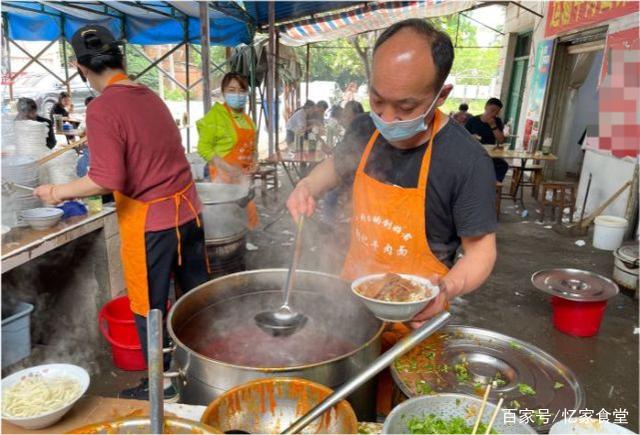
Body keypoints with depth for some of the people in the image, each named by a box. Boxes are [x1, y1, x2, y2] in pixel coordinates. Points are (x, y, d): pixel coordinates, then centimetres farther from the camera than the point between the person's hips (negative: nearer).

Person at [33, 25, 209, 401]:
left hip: (149, 220, -7)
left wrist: (59, 192, -5)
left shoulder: (102, 109, -14)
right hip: (187, 209, 7)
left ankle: (161, 385, 27)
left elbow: (107, 180, -21)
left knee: (149, 307, 11)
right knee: (198, 292, 19)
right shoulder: (150, 96, 7)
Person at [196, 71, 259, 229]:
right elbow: (204, 147, -15)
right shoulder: (216, 114, -11)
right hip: (224, 175, -7)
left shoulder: (246, 118, 12)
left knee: (247, 213, 11)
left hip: (244, 176, 7)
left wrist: (252, 164, 6)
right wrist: (229, 169, -21)